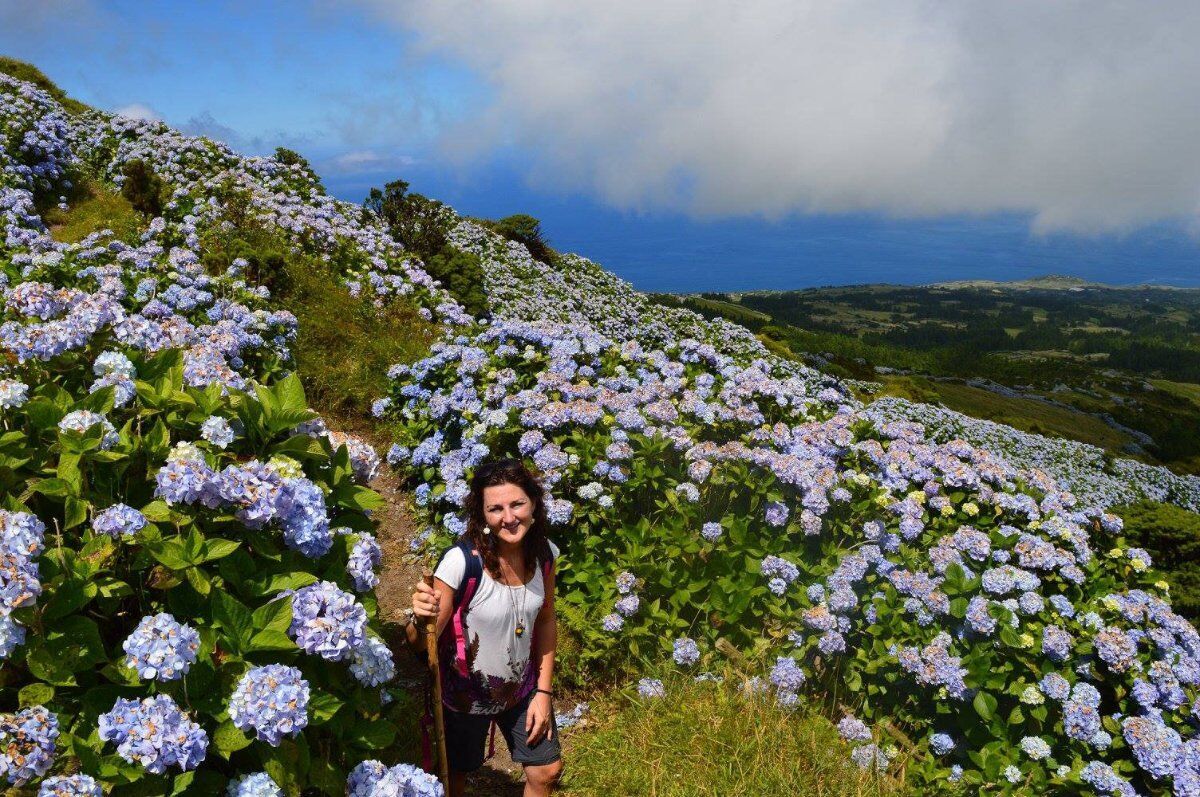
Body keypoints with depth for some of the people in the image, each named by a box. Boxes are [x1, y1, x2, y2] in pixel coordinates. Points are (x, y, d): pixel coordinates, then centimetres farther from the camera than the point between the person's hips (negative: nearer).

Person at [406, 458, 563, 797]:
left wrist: (544, 691, 0)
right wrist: (420, 618, -47)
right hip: (466, 694, -4)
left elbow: (545, 622, -1)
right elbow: (421, 643, -25)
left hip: (522, 689, 4)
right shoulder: (461, 560, -30)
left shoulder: (544, 553, -15)